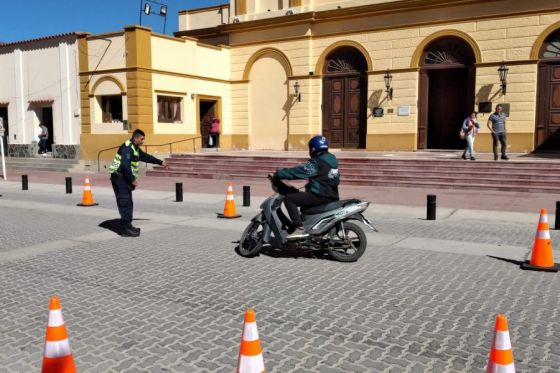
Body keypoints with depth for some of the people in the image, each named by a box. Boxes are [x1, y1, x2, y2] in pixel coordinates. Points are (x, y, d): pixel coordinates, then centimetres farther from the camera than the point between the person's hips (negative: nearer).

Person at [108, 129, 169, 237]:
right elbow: (125, 165, -25)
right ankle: (125, 229, -9)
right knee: (125, 203, -11)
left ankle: (128, 226, 19)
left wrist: (160, 162, 31)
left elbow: (146, 157, 29)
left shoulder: (135, 149, 16)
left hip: (125, 179, 10)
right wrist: (133, 179, -21)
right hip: (119, 178, -10)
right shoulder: (127, 147, -16)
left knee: (128, 203, 12)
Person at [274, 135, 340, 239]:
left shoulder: (317, 162, -14)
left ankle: (300, 229, -20)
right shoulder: (332, 159, 13)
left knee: (289, 199, -11)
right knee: (304, 201, 34)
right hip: (332, 196, 10)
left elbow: (299, 171, -17)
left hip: (320, 196, -10)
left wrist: (278, 173, -11)